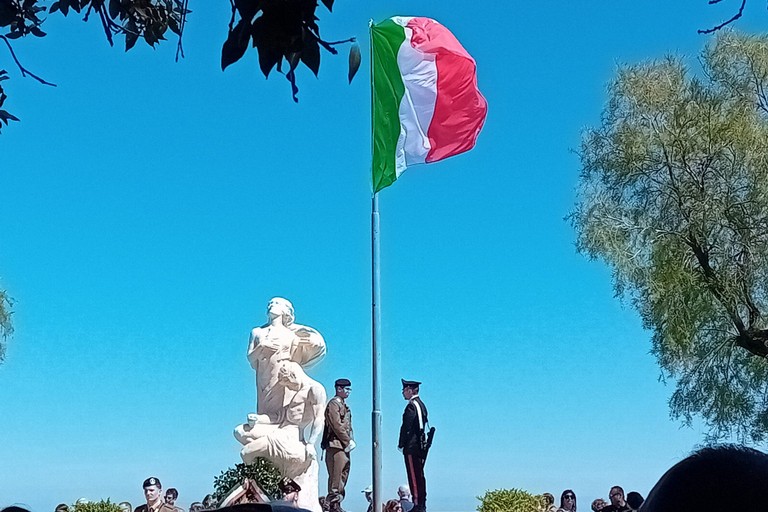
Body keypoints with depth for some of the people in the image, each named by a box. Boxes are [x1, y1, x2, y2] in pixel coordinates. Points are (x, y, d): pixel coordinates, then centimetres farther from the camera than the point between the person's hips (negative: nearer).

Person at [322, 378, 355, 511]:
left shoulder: (344, 405, 20)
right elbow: (337, 426, -17)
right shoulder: (333, 404, -10)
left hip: (344, 446, 10)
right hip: (336, 445, -10)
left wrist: (350, 441, 5)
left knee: (343, 475, 11)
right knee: (336, 475, -8)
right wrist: (348, 441, -15)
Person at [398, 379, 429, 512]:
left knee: (414, 476, -7)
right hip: (421, 446, 10)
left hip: (412, 446, -10)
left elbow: (406, 427, -17)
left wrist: (401, 444, -11)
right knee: (419, 475, 13)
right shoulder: (421, 404, 15)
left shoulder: (411, 405, -14)